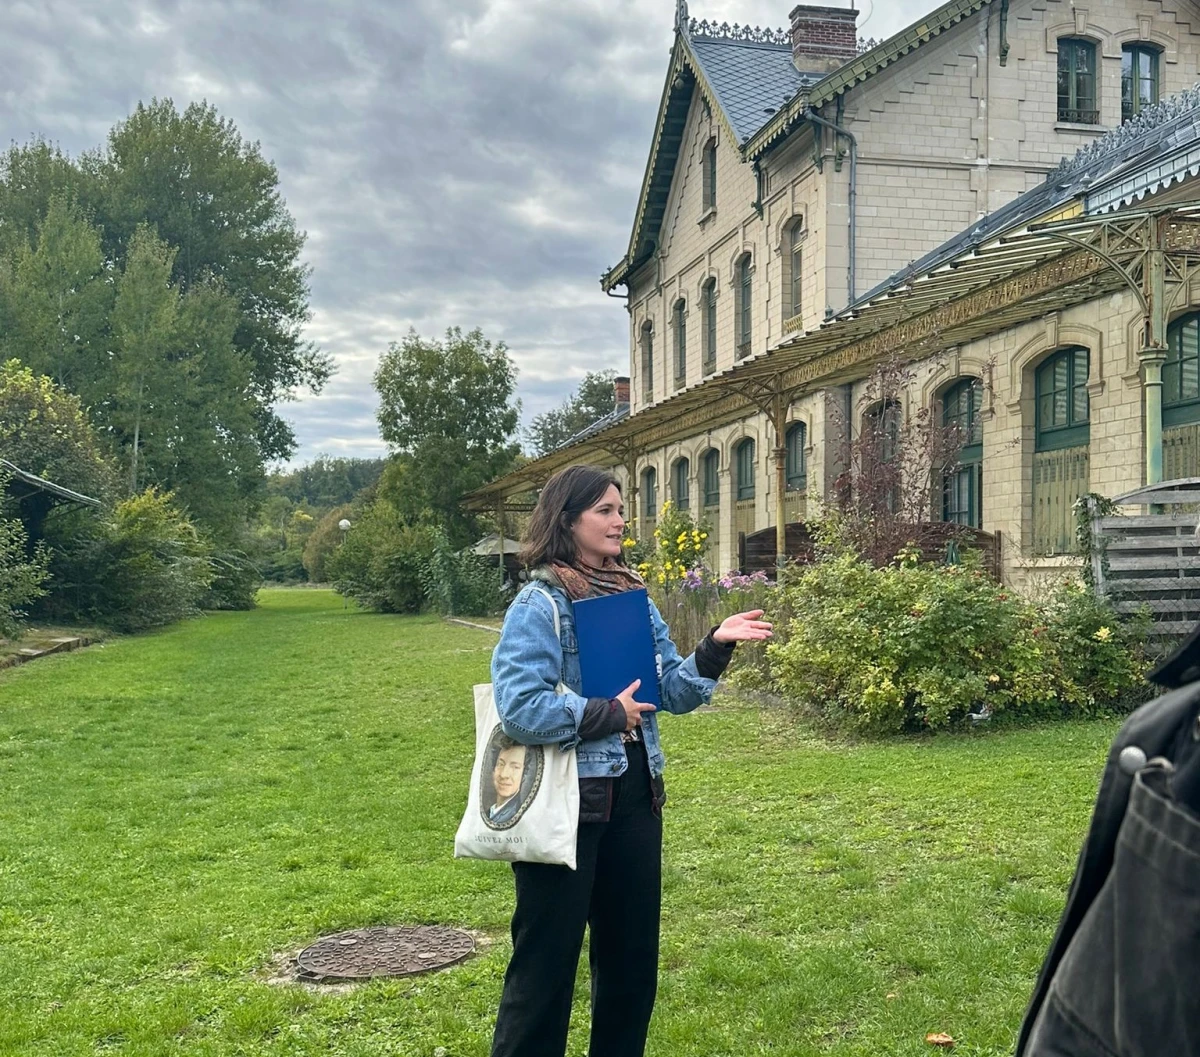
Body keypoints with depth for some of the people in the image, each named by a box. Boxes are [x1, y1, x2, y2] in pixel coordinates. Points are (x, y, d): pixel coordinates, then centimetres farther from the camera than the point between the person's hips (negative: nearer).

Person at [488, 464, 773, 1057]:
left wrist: (716, 645, -9)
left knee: (633, 954, 17)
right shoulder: (539, 604, -12)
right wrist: (610, 714, -15)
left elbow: (677, 693, 7)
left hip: (634, 797, 7)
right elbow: (520, 709, -23)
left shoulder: (633, 598, 8)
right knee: (546, 962, 4)